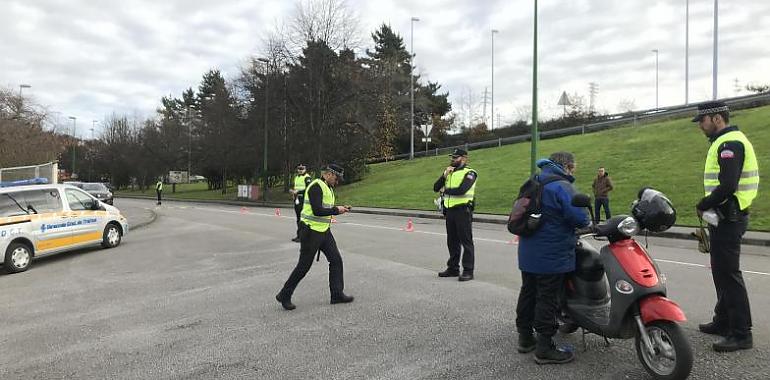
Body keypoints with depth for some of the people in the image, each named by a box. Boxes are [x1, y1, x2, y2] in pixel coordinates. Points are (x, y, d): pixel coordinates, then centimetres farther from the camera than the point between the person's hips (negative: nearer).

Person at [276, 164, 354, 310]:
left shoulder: (328, 188, 14)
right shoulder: (316, 186, -18)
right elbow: (317, 210, -27)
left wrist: (339, 209, 4)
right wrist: (336, 210, -17)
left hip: (324, 231, 9)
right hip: (311, 232, -9)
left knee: (336, 260, 7)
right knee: (303, 266, -1)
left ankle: (337, 294, 16)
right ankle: (284, 296, 13)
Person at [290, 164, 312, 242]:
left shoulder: (307, 178, -9)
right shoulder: (296, 177, 19)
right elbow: (293, 186, 30)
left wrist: (298, 192, -21)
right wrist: (292, 190, 8)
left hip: (304, 200, -9)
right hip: (297, 200, 9)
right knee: (298, 218, 13)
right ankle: (299, 235, 20)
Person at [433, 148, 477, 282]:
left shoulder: (469, 173, -6)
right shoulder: (449, 172, 18)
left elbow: (461, 190, -21)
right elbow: (436, 188, 11)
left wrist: (446, 190, -5)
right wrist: (444, 175, -5)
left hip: (463, 210, -7)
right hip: (449, 210, 7)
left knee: (466, 241, -4)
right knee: (452, 241, 13)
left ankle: (468, 271, 0)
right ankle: (453, 268, 23)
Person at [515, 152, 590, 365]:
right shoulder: (562, 186, -14)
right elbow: (578, 216, -21)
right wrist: (586, 224, -1)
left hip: (528, 253, 9)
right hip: (551, 257, -9)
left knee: (528, 292, 15)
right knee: (547, 299, -3)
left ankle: (525, 338, 26)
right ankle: (544, 349, 4)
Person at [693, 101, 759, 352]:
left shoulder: (730, 143, -16)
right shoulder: (725, 142, 18)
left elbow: (727, 187, -25)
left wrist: (702, 206, -13)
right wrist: (708, 207, 13)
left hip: (727, 218, -11)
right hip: (725, 217, 11)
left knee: (728, 273, -7)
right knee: (722, 271, 17)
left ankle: (741, 334, -2)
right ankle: (724, 321, 28)